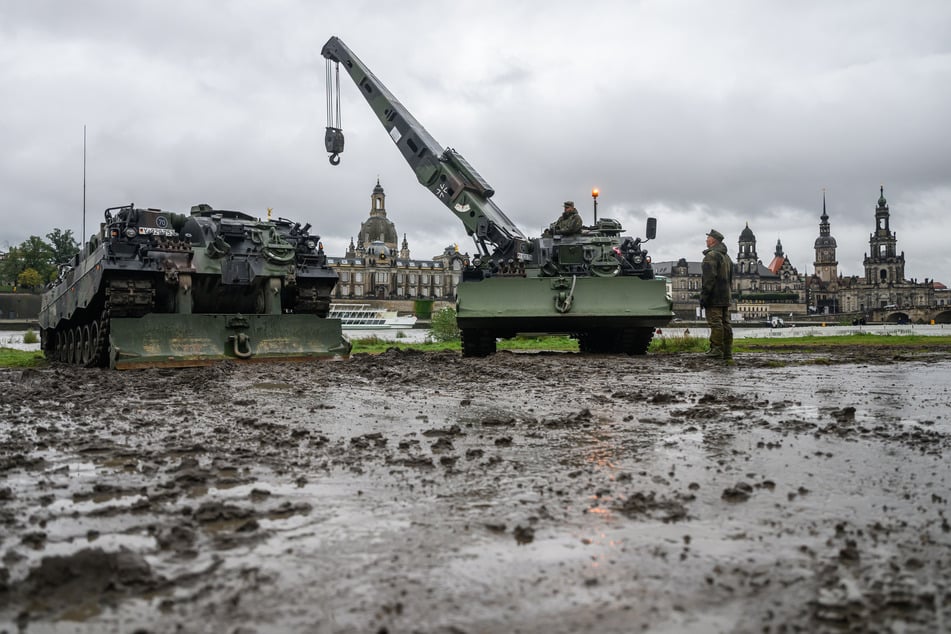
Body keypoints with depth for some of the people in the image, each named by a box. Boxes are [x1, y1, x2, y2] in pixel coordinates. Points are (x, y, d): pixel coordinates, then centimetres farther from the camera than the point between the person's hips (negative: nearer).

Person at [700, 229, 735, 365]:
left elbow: (709, 278, -20)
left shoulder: (711, 255, -12)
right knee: (725, 324, 8)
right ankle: (728, 354, 10)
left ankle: (717, 349, -11)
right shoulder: (727, 256, 22)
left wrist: (704, 296, -19)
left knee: (715, 323, -9)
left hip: (714, 297, -9)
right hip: (726, 297, 9)